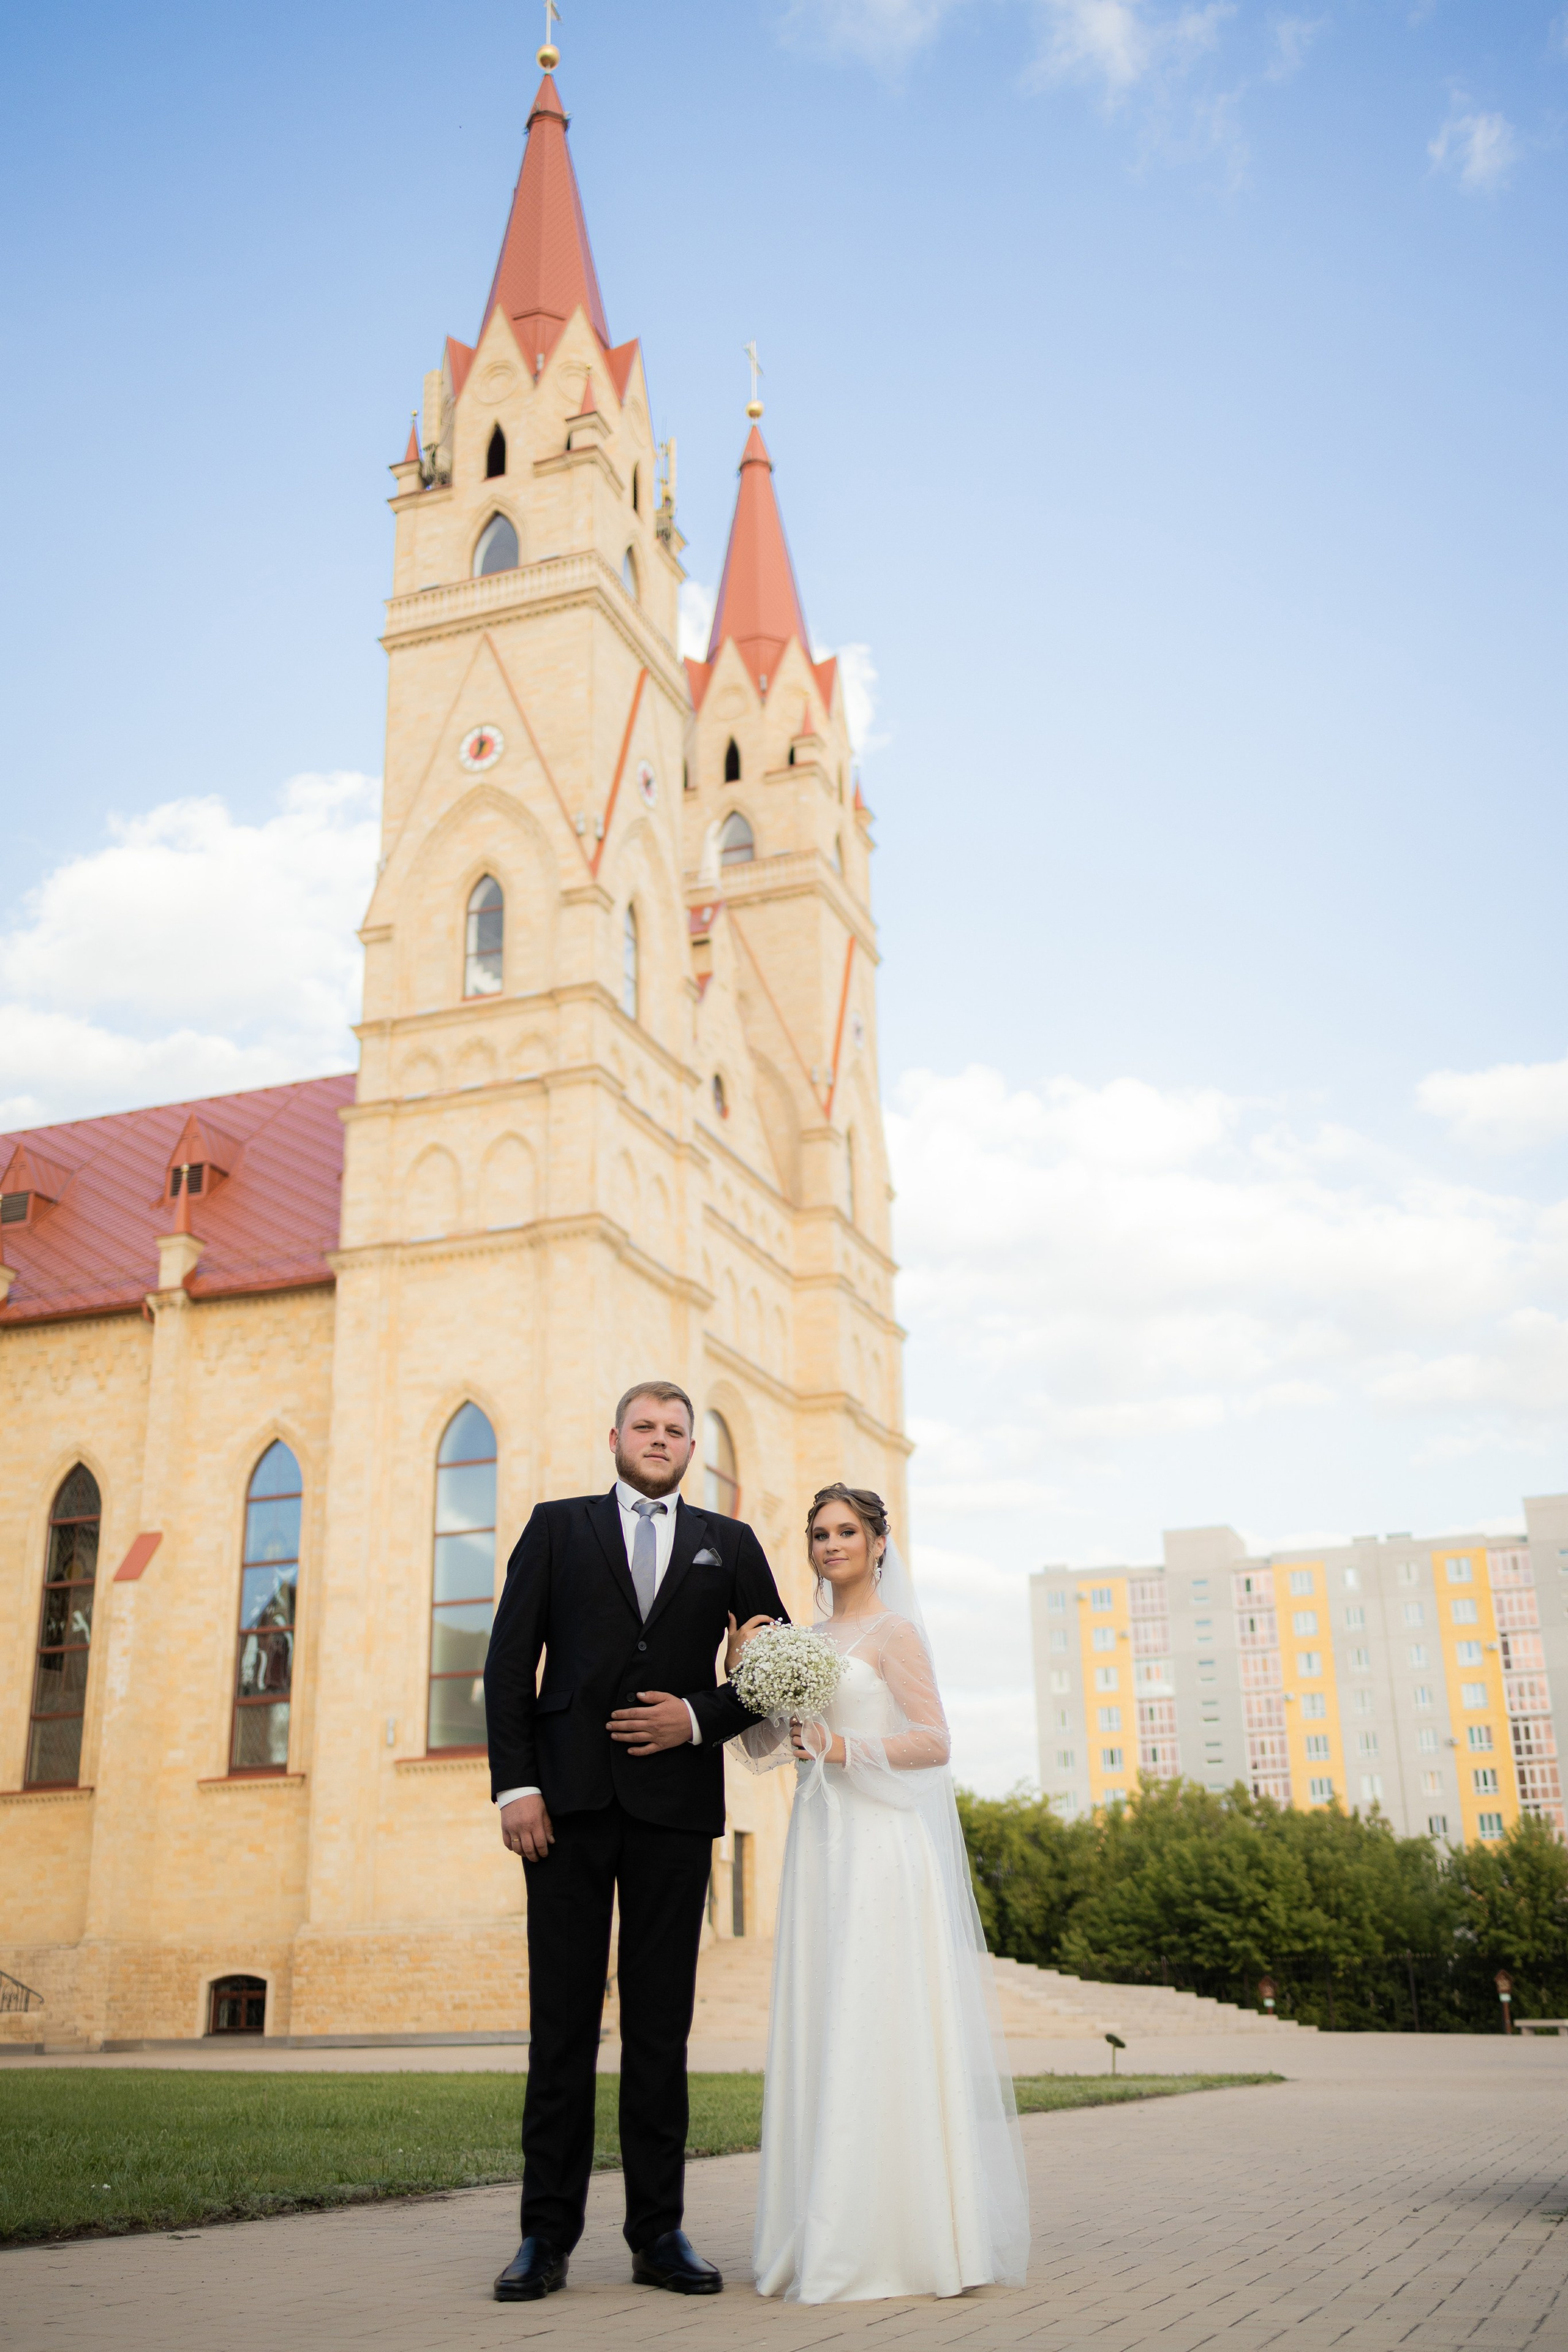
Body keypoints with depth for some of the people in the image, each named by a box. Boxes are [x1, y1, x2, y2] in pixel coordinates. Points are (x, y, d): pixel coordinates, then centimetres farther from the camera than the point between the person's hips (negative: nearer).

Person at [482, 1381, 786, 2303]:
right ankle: (548, 2236, 8)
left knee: (662, 2024, 5)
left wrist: (699, 1718, -4)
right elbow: (510, 1664, 4)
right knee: (562, 2020, 1)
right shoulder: (557, 1528, 11)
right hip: (570, 1798, -1)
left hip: (675, 1802, 1)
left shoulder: (730, 1544, 14)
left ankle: (660, 2233, 12)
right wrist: (513, 1785, -6)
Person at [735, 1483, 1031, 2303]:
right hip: (818, 1845, 7)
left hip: (881, 1846, -7)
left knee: (876, 2032, -7)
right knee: (818, 2036, 6)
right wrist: (741, 1667, 1)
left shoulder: (892, 1632, -3)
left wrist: (846, 1749, -21)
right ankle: (828, 2238, 12)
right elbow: (762, 1749, 14)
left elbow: (934, 1742, -9)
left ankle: (894, 2241, -1)